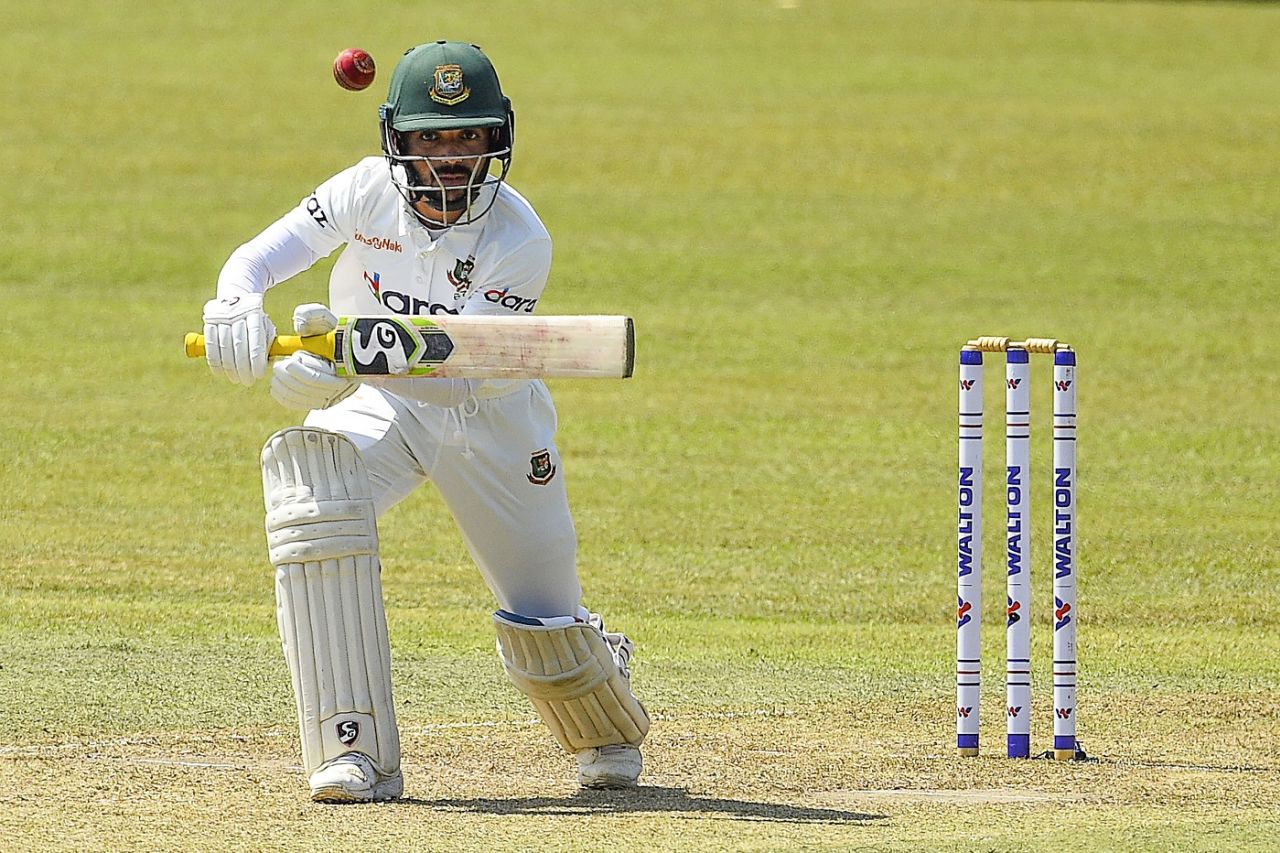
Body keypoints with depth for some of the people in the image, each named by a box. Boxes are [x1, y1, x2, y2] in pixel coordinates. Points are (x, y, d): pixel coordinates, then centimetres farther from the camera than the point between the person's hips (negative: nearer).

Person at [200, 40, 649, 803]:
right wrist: (237, 307, -42)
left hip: (491, 417, -1)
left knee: (544, 619, 1)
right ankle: (357, 754, -30)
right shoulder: (371, 190, -17)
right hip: (383, 406, 2)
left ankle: (609, 731, 44)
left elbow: (463, 374, -35)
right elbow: (256, 259, -17)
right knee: (308, 476, -32)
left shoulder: (519, 240, -26)